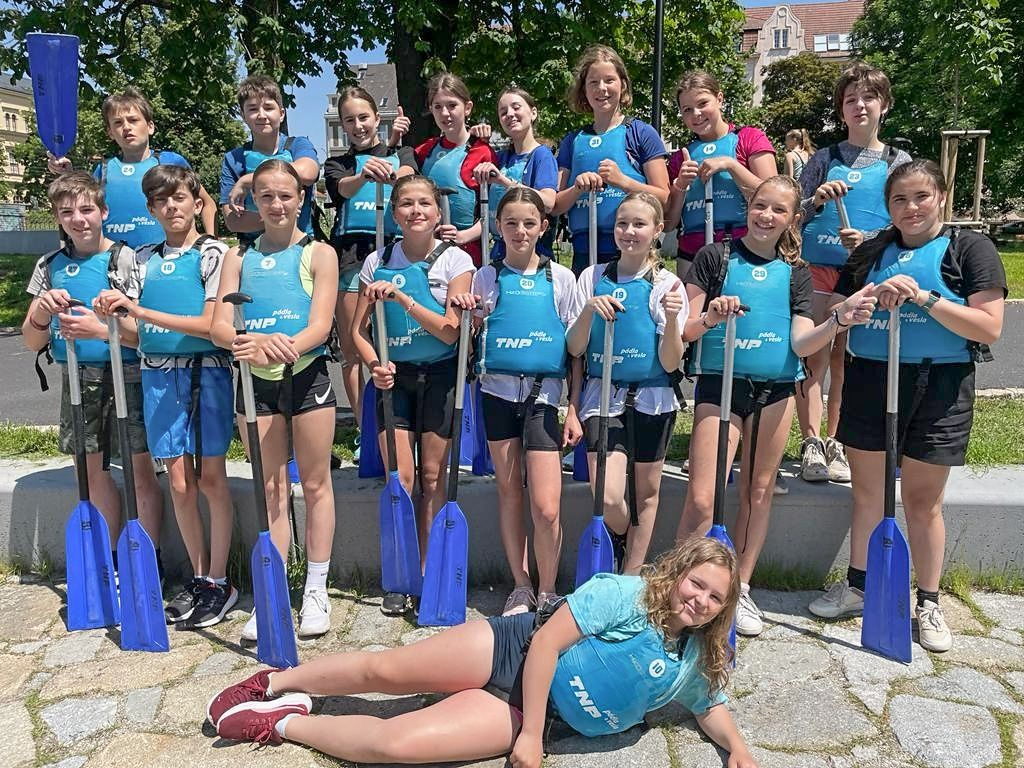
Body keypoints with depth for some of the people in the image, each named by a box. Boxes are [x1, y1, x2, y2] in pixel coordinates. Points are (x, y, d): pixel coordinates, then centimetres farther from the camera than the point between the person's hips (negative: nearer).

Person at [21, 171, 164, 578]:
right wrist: (42, 313, -10)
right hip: (78, 381, 5)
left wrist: (101, 330, -23)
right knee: (93, 470, 12)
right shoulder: (50, 266, 9)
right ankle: (108, 561, 27)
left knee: (140, 471, -1)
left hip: (126, 378, -5)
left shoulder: (126, 260, -5)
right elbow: (32, 342, 10)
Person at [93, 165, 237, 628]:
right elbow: (134, 332, 10)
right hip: (158, 375, 4)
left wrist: (142, 311, -16)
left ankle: (219, 581, 12)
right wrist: (112, 320, -12)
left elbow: (210, 325, -11)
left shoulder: (214, 253, -2)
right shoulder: (143, 260, 13)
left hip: (206, 371, -4)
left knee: (210, 477, 0)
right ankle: (199, 576, 20)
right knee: (178, 481, 6)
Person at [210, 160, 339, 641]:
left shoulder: (318, 254, 0)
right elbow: (219, 326, -2)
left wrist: (286, 348, -30)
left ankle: (316, 590, 19)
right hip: (255, 382, 3)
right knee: (271, 488, 8)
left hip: (307, 376, -2)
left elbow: (320, 325, -10)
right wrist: (253, 342, -24)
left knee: (315, 484, 7)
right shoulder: (239, 257, 9)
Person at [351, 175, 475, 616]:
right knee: (400, 478, -1)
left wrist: (402, 297, -21)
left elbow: (450, 331, -13)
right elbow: (359, 330, 5)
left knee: (433, 477, 3)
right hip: (394, 376, 1)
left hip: (439, 376, -1)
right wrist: (375, 365, -13)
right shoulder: (378, 262, 3)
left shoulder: (455, 260, -4)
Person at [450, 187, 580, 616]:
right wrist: (469, 313, -7)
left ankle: (547, 593, 14)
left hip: (544, 392, -2)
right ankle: (520, 587, 24)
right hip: (498, 390, 2)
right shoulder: (488, 276, 7)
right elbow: (476, 339, 13)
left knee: (546, 507, -7)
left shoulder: (561, 278, 4)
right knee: (508, 491, 9)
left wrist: (574, 410, 1)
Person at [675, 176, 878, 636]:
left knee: (758, 492, 10)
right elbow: (685, 330, -2)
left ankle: (740, 589, 24)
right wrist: (709, 317, -23)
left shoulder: (796, 273, 10)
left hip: (775, 388, 3)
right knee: (701, 498, -9)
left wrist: (839, 320, -15)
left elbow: (800, 343, 1)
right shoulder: (714, 257, 2)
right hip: (720, 383, -3)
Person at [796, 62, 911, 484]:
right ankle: (811, 445, -2)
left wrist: (868, 239, -13)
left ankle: (835, 445, 14)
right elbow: (794, 215, 8)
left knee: (845, 359, 6)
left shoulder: (897, 161, 10)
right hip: (816, 267, 0)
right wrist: (817, 199, -12)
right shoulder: (824, 159, 10)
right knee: (813, 356, -5)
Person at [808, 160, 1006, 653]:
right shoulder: (870, 253, 11)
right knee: (866, 489, 10)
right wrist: (872, 296, -10)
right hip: (870, 379, 3)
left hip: (938, 385, -3)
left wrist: (924, 298, -18)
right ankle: (858, 585, 25)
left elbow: (989, 328, -8)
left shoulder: (970, 248, 1)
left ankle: (929, 604, 21)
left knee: (923, 498, 6)